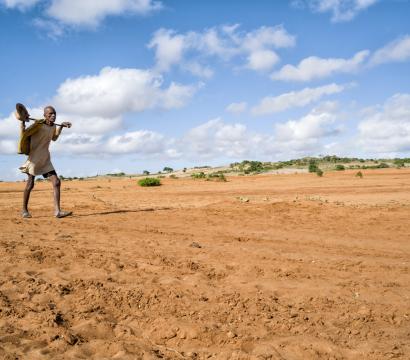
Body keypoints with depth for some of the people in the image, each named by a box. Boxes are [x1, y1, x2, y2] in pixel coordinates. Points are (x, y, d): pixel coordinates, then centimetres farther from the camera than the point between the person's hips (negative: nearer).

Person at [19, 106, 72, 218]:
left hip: (46, 160, 6)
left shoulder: (53, 126, 8)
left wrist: (61, 126, 21)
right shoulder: (38, 124, -12)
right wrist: (22, 121, -30)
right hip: (34, 158, -6)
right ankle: (24, 210, 19)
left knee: (57, 182, -6)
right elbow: (24, 133, -16)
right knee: (30, 184, 3)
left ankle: (57, 211, -8)